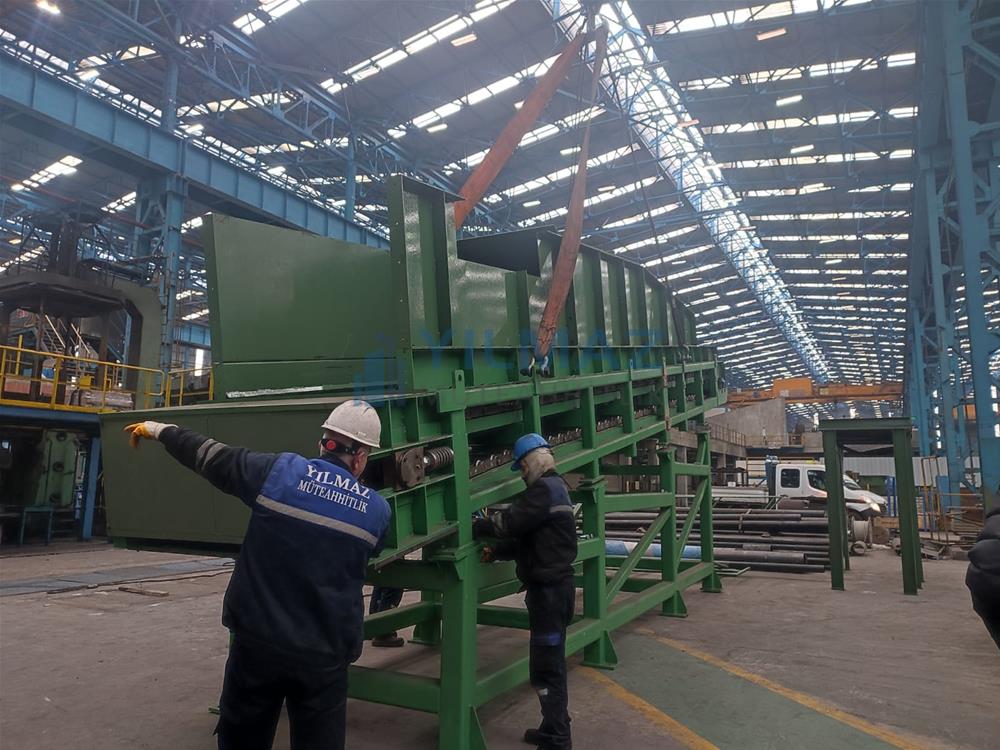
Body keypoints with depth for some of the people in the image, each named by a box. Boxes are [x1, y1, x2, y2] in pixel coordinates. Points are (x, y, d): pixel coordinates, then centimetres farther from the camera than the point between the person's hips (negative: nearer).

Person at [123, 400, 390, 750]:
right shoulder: (377, 510, -4)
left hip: (257, 640, 0)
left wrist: (161, 431, 19)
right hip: (323, 654, 0)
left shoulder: (280, 471, -10)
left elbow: (210, 456, 2)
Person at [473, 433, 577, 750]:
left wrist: (472, 528, -10)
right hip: (555, 585, 11)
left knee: (545, 667, -3)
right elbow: (527, 538, 16)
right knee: (551, 662, 21)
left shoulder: (544, 489, -16)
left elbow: (511, 521, -23)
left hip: (549, 589, -11)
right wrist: (496, 551, 6)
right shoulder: (555, 486, 16)